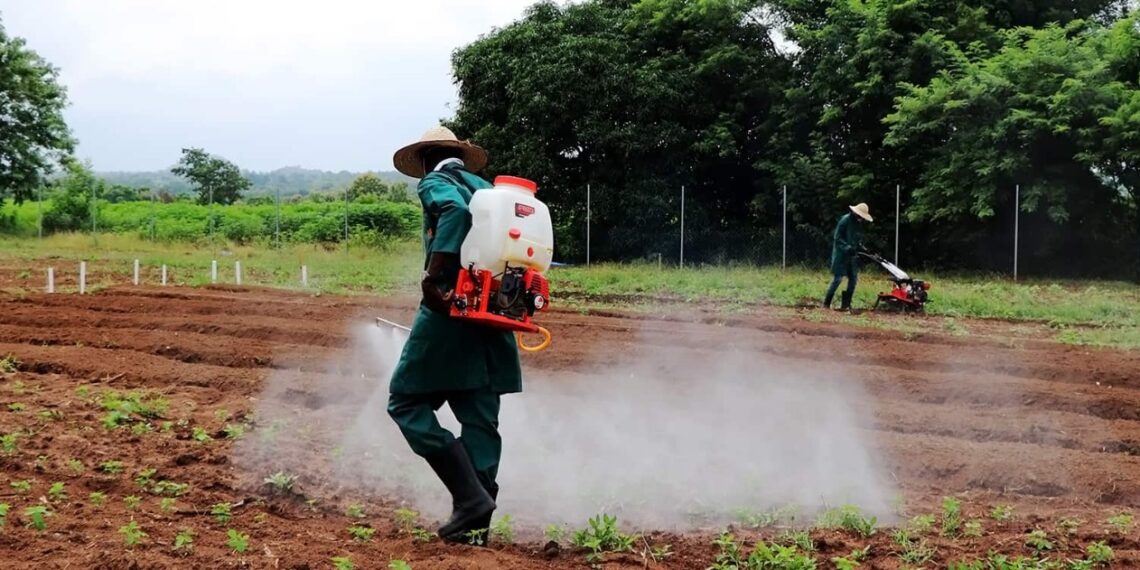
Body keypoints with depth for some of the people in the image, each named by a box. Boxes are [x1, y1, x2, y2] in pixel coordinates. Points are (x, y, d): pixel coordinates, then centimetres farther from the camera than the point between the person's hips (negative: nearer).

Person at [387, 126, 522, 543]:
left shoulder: (434, 182, 2)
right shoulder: (488, 189, 23)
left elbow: (456, 211, -21)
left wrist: (432, 275, -24)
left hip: (450, 309, -7)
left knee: (407, 402, 1)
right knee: (480, 418, 9)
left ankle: (470, 497, -9)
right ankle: (478, 517, 9)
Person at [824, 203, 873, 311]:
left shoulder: (856, 223, 10)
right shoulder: (845, 220, -14)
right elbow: (837, 238, -16)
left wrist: (860, 246, 4)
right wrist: (848, 247, -25)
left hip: (851, 255, 8)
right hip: (841, 254, -8)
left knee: (853, 278, 4)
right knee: (838, 278, -9)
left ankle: (846, 304, 9)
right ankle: (826, 303, -1)